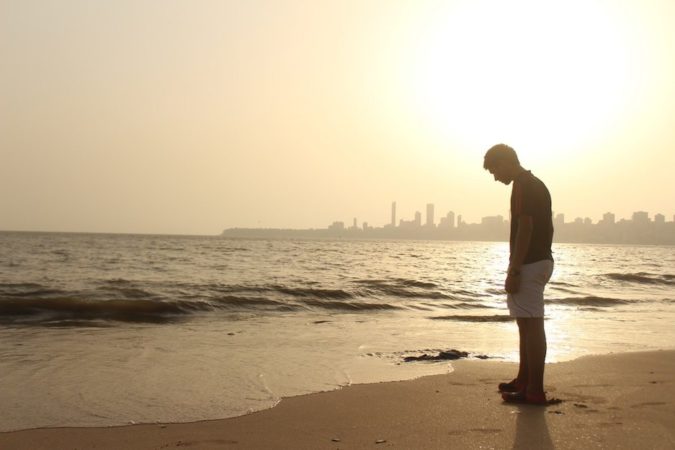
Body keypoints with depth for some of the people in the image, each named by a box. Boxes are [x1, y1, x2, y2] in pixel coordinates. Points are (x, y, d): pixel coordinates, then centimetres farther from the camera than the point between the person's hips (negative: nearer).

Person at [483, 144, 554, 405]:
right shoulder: (537, 184, 17)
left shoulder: (522, 186, -14)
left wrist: (513, 271, -21)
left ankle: (535, 391, -6)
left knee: (531, 325, -8)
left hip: (528, 264, -11)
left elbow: (525, 229, -21)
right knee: (527, 324, 17)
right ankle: (524, 380, 27)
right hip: (542, 260, 11)